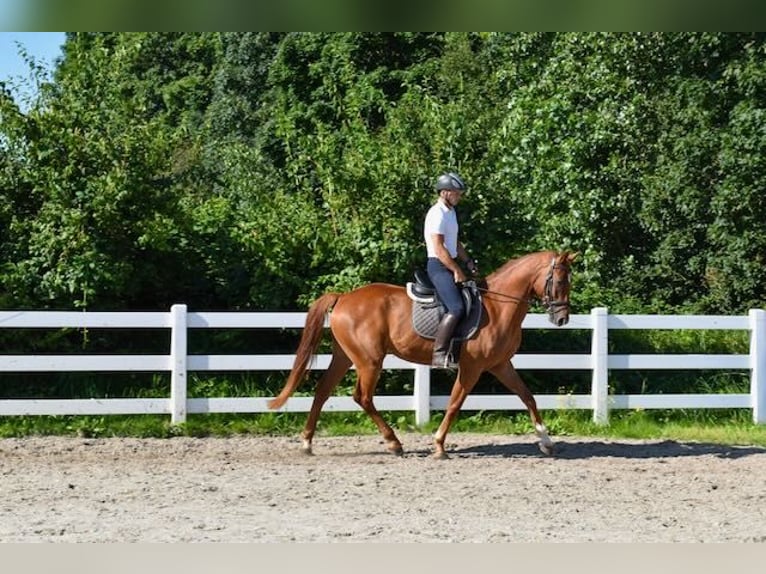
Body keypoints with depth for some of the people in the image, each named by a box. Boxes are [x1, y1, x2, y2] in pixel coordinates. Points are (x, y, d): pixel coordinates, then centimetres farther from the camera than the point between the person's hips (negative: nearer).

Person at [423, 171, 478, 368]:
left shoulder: (451, 212, 17)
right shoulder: (437, 214, -14)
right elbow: (439, 248, -20)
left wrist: (468, 262, 11)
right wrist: (457, 271, -17)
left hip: (450, 265, 11)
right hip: (438, 266, -11)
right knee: (457, 308, -24)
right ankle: (439, 354, -26)